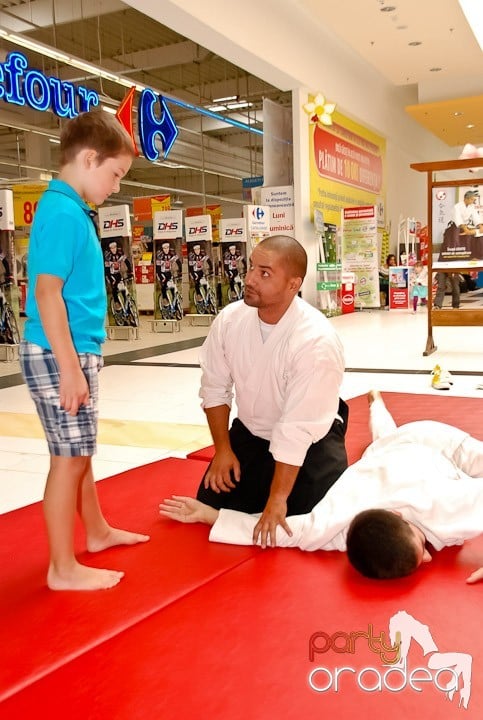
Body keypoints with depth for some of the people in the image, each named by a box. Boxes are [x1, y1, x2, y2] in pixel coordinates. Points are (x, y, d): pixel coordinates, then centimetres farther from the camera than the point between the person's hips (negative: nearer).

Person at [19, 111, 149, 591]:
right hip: (59, 355, -10)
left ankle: (97, 531, 37)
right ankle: (63, 568, 10)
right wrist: (70, 368, -23)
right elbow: (47, 292, -22)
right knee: (70, 456, -2)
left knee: (78, 450, 20)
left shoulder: (70, 209, 13)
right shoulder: (63, 212, -16)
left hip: (76, 352, 10)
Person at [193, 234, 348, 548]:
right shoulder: (230, 319, -17)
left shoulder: (316, 340, -33)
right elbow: (215, 387, -3)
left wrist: (278, 498, -26)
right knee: (212, 506, 3)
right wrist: (223, 450, -5)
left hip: (311, 441, -4)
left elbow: (297, 429, -30)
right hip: (251, 433, 4)